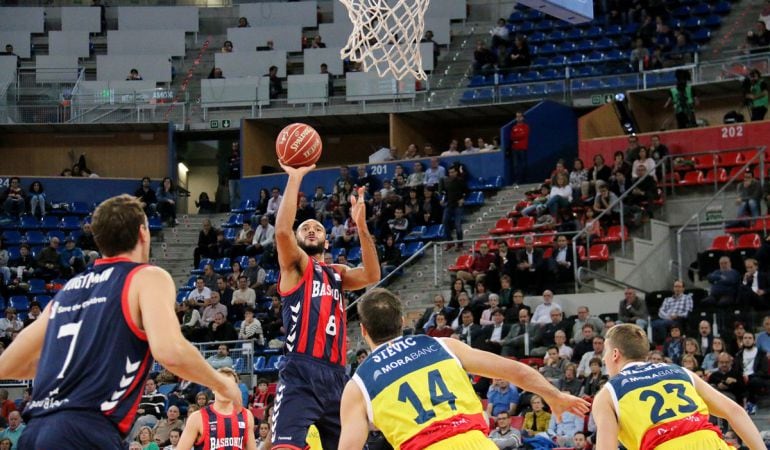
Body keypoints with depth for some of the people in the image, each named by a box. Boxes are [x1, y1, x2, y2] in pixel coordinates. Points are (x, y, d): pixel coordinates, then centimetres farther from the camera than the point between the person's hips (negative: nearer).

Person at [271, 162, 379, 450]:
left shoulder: (337, 274, 23)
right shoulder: (295, 265, 10)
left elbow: (372, 276, 3)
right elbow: (282, 230, -10)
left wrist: (361, 226, -7)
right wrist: (295, 178, -11)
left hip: (336, 375, 6)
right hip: (301, 374, -6)